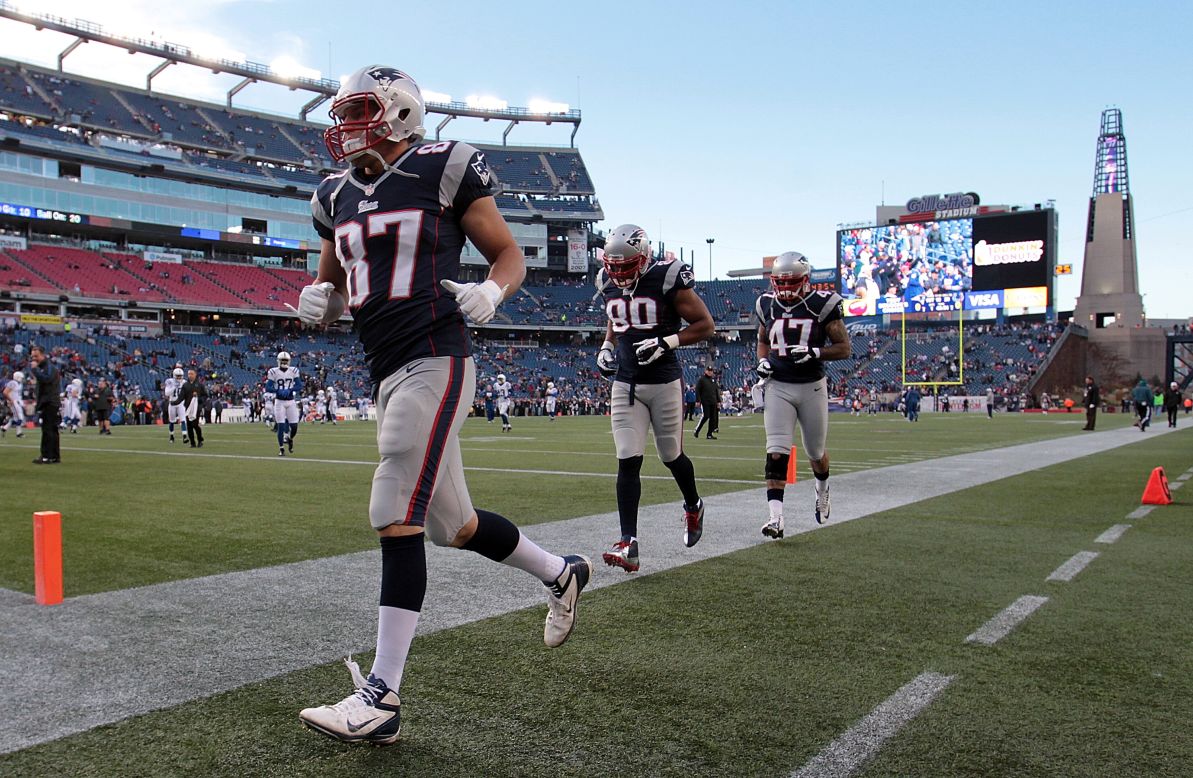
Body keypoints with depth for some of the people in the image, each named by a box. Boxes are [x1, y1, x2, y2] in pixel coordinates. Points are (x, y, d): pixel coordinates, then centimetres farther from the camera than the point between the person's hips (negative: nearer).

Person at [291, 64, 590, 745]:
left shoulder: (444, 170, -1)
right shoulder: (338, 198, 17)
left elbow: (510, 255, 3)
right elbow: (333, 292, 27)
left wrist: (490, 292, -18)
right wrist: (317, 299, 4)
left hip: (436, 363, -8)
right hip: (388, 375, 8)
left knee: (399, 518, -13)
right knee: (453, 523, 14)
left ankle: (382, 697, -7)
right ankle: (562, 573, 37)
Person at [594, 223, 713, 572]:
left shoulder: (667, 280, -12)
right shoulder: (610, 285, 5)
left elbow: (705, 324, -8)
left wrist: (666, 342, -21)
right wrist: (606, 348, 7)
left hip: (664, 382, -4)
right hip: (625, 384, 4)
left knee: (672, 456, 10)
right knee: (628, 462, -6)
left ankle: (693, 507, 42)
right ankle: (628, 544, -8)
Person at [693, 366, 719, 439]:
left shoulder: (713, 380, 16)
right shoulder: (701, 379, -1)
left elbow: (717, 391, 21)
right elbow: (697, 390, -5)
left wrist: (718, 401, 15)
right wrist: (698, 401, -13)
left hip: (713, 402, 6)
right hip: (705, 402, -6)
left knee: (713, 418, 2)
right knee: (705, 416, -14)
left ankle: (710, 434, 7)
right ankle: (696, 432, -1)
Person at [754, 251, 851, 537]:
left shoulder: (823, 304, -8)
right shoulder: (766, 305, 3)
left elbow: (844, 348, -6)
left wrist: (814, 352, -23)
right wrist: (763, 361, 0)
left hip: (812, 387, -1)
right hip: (778, 387, 2)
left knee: (815, 452, 14)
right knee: (776, 454, -12)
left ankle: (822, 492, 46)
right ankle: (775, 518, -14)